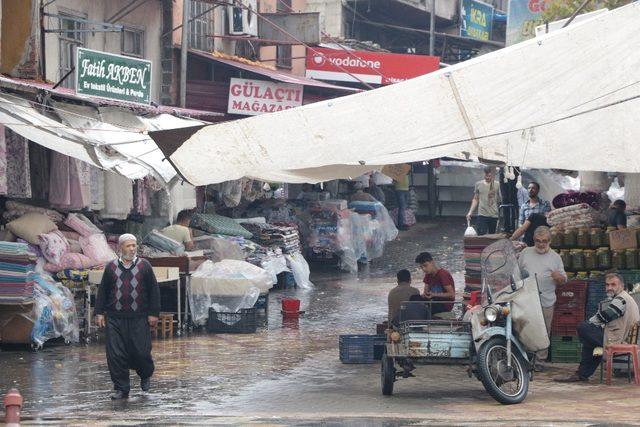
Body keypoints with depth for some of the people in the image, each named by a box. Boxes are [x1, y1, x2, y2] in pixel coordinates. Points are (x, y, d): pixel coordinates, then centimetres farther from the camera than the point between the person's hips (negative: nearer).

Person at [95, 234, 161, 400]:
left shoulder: (144, 266, 5)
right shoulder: (111, 267, 9)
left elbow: (154, 291, 6)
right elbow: (102, 291, 12)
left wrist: (153, 313, 0)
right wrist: (99, 313, 6)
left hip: (139, 318, -1)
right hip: (115, 319, 1)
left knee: (141, 351, -3)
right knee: (116, 354, -3)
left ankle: (146, 375, 29)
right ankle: (121, 389, 6)